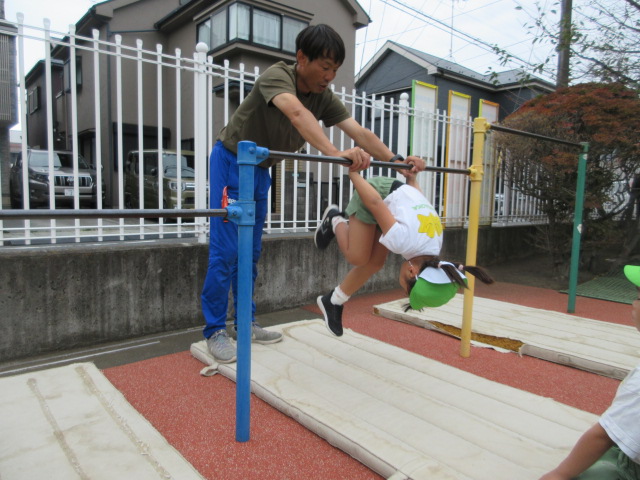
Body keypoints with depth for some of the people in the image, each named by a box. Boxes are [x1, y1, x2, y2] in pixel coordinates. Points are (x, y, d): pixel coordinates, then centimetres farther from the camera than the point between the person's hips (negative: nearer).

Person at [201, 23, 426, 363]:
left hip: (261, 169, 7)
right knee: (225, 251, -9)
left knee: (251, 251, 10)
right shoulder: (277, 76, -25)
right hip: (231, 161, -6)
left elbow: (358, 131, -15)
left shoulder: (324, 97, -6)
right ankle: (215, 331, 3)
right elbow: (297, 113, -46)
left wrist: (396, 159, -28)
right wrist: (335, 153, -60)